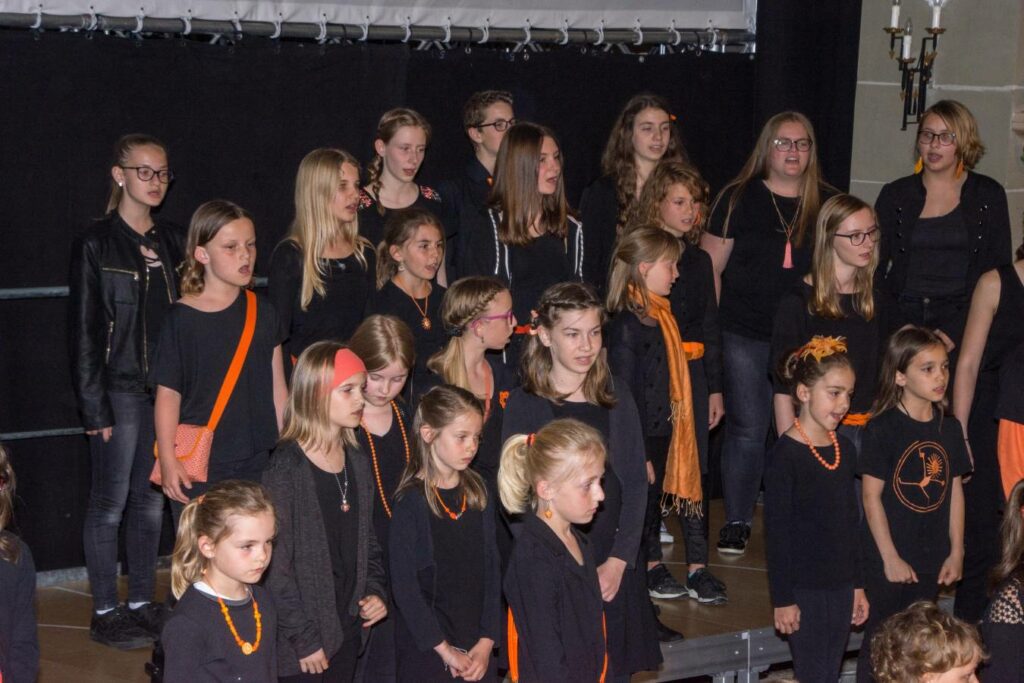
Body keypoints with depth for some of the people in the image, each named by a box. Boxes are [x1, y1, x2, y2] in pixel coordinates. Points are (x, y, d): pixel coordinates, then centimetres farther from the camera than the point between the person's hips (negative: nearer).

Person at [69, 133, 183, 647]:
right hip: (119, 389, -5)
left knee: (151, 500, 10)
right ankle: (105, 612, 9)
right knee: (110, 503, 1)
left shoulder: (171, 242, 11)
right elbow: (84, 331, -8)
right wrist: (94, 407, -12)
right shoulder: (96, 244, -6)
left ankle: (142, 603, 20)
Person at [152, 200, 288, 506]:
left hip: (256, 464, 4)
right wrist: (168, 460, -11)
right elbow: (168, 393, -5)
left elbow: (277, 388, 12)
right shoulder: (182, 319, -5)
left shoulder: (262, 313, 7)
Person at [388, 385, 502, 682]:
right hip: (426, 652, -4)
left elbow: (492, 571, 6)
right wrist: (444, 649, -12)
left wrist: (486, 642, -3)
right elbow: (404, 585, -12)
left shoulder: (478, 493, 6)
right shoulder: (411, 501, -9)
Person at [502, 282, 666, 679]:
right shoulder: (525, 404, -2)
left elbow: (635, 483, 5)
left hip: (614, 570, 3)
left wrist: (618, 561, -6)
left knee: (615, 669, 4)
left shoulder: (616, 397, 8)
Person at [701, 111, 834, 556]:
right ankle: (736, 523, 12)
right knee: (748, 430, 0)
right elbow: (710, 266, 3)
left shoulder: (827, 204, 7)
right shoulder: (739, 199, 2)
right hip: (745, 336, -1)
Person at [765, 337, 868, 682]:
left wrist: (857, 585, 16)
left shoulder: (844, 449, 7)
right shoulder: (786, 454, -13)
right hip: (804, 589, -6)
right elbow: (776, 532, -13)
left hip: (840, 587, 7)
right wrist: (782, 600, -13)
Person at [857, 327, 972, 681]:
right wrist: (890, 558, -13)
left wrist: (956, 553, 7)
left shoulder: (949, 428, 4)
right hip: (887, 559, -5)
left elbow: (955, 492, 9)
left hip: (932, 559, 5)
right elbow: (871, 496, -13)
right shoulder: (883, 429, -13)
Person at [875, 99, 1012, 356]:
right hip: (902, 317, 1)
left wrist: (953, 332, -6)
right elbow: (875, 268, 10)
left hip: (961, 319, -1)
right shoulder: (895, 195, 11)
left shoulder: (988, 196, 8)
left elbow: (999, 273, 5)